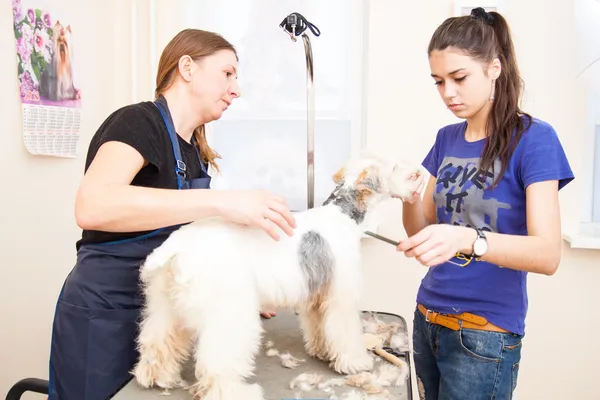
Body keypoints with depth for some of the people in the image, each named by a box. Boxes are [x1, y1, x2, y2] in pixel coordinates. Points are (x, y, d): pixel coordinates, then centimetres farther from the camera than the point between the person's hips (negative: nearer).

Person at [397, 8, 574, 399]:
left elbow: (548, 254, -20)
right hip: (427, 318, 6)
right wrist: (409, 198, -14)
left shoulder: (534, 138, -11)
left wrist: (468, 239, -37)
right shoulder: (446, 139, 5)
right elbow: (422, 233, 7)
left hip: (485, 334, -5)